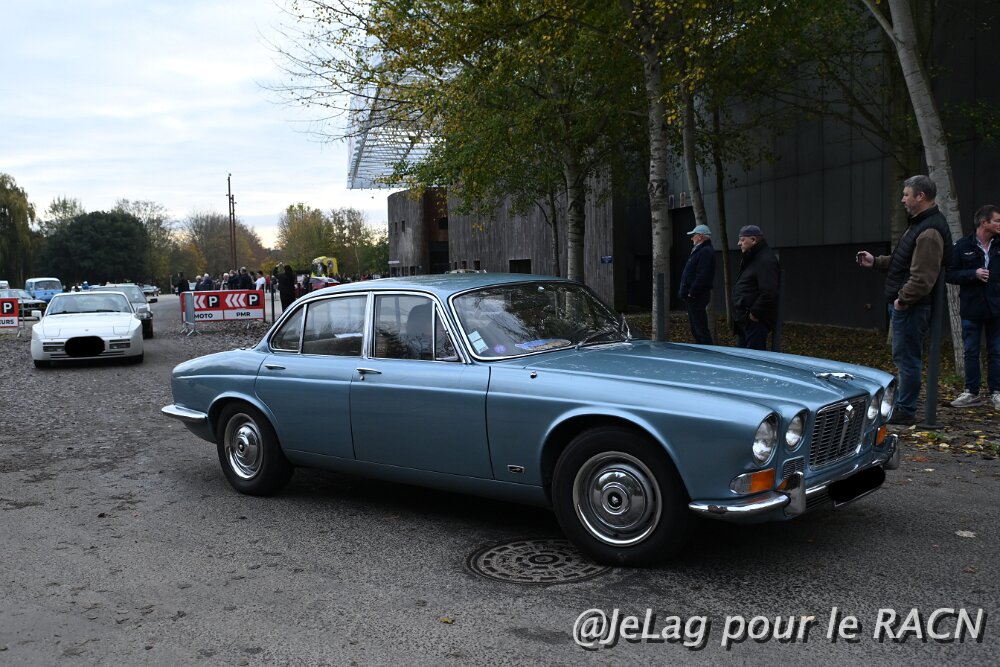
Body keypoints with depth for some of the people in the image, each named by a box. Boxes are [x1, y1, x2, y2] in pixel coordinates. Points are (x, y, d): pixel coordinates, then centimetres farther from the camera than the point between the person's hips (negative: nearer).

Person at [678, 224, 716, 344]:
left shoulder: (706, 252, -15)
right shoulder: (699, 250, 19)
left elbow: (702, 276, -24)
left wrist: (692, 292, -24)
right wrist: (685, 291, 16)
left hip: (696, 297, -11)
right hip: (693, 296, 11)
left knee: (701, 328, -10)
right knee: (695, 328, 16)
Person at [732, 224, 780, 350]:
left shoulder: (766, 260, -17)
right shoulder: (750, 259, 17)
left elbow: (768, 293, -25)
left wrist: (754, 314, -19)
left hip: (756, 321, -11)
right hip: (744, 320, 11)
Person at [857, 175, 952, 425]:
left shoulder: (929, 232, -20)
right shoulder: (919, 224, 15)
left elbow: (923, 276, -26)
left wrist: (903, 299, -20)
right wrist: (876, 261, 20)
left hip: (911, 308, -11)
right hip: (904, 304, 11)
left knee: (907, 358, -4)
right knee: (902, 356, 17)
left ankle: (906, 412, 4)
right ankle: (901, 405, 28)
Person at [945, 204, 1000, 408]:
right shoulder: (963, 246, -2)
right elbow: (950, 274, -4)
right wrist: (973, 274, -16)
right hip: (971, 308, -1)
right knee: (971, 353, 7)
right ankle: (972, 393, 15)